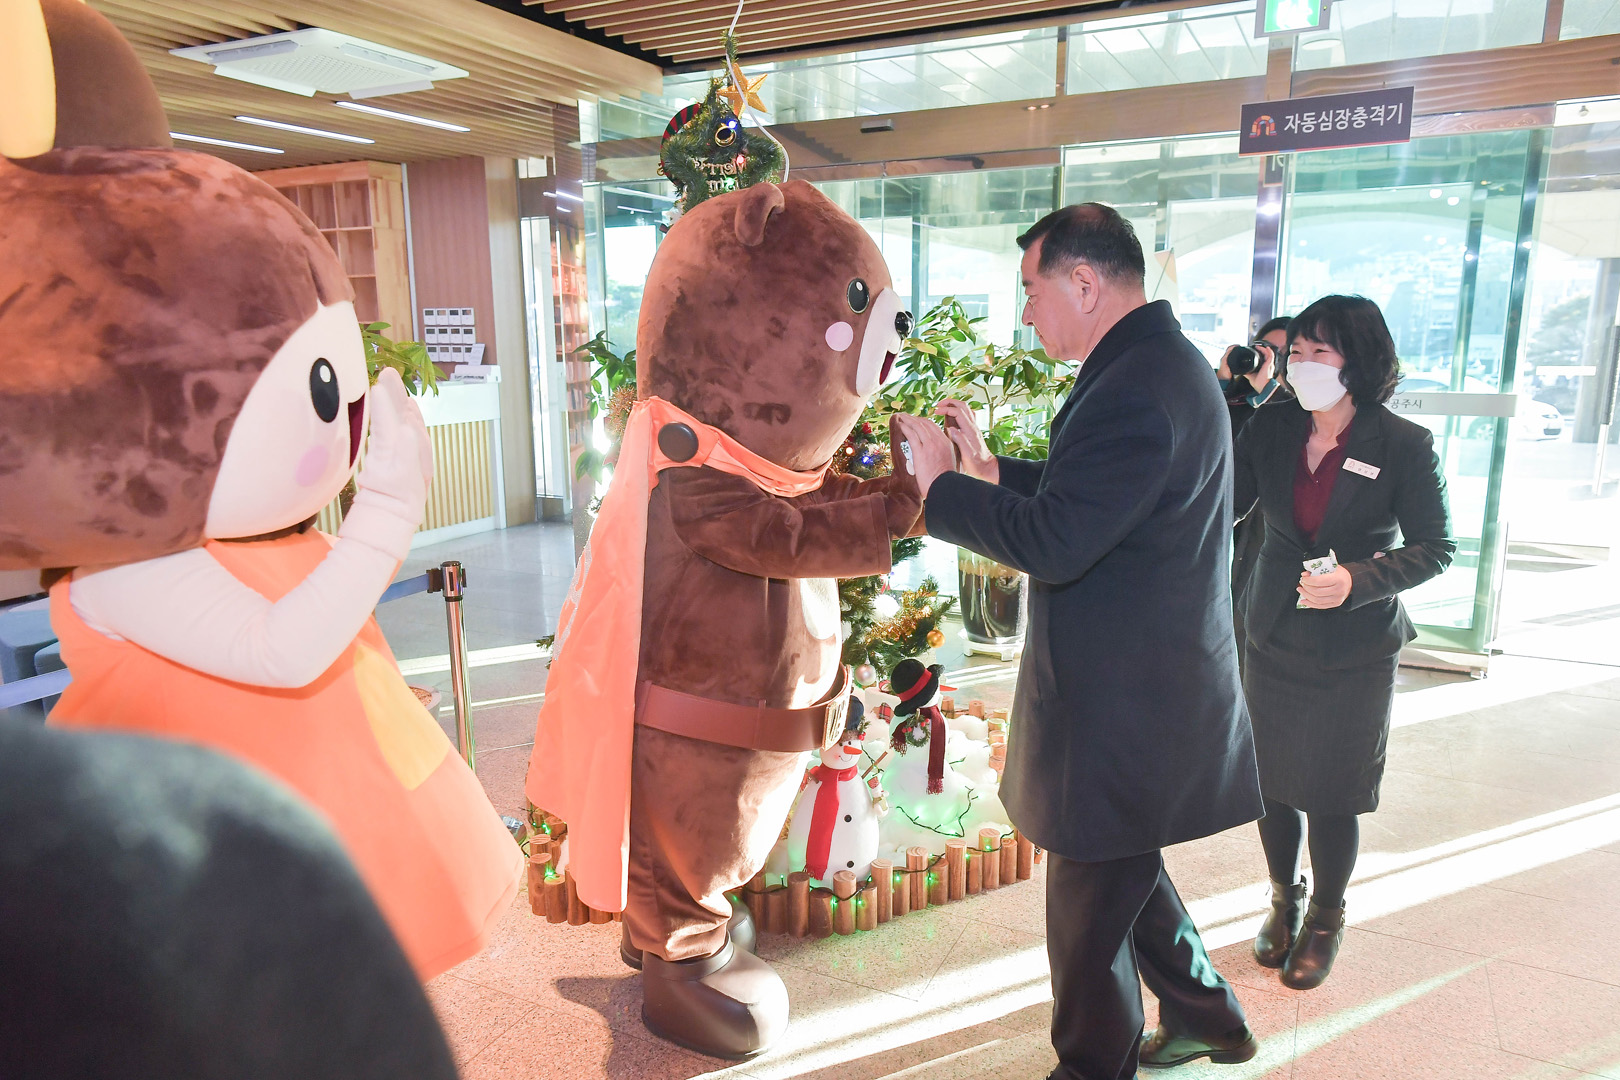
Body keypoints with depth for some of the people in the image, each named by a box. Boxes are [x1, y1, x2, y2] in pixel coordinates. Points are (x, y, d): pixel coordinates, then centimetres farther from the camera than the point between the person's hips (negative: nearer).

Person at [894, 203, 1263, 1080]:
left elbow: (1054, 542, -30)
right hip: (1150, 688, 11)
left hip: (1125, 711, -11)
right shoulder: (1162, 360, 10)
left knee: (1087, 909, 9)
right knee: (1123, 871, 28)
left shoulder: (1136, 387, -25)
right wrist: (989, 467, 13)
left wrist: (941, 485, -18)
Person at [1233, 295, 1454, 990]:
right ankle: (1284, 900, 38)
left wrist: (1356, 580, -22)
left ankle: (1325, 919, 33)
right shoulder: (1272, 429, -2)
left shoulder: (1404, 445, -11)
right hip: (1274, 637, 3)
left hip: (1355, 651, -3)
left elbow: (1434, 547, -7)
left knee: (1331, 792, 8)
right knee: (1272, 780, 13)